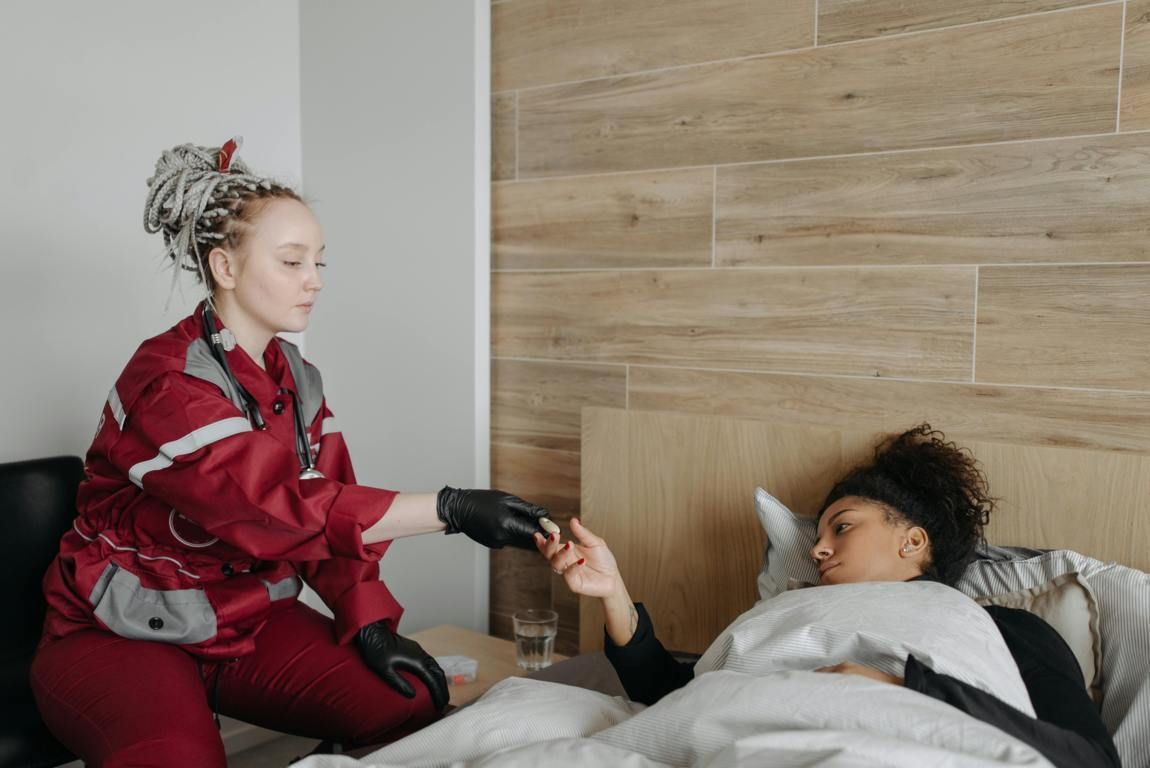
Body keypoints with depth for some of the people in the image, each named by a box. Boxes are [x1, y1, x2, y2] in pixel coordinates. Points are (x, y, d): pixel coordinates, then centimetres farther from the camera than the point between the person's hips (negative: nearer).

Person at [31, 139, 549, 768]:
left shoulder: (295, 378, 3)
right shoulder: (165, 382, -22)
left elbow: (328, 508, 1)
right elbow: (276, 506, -34)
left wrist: (370, 626, -12)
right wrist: (452, 509, -35)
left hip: (250, 619, 6)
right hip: (123, 636, -6)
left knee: (414, 699, -13)